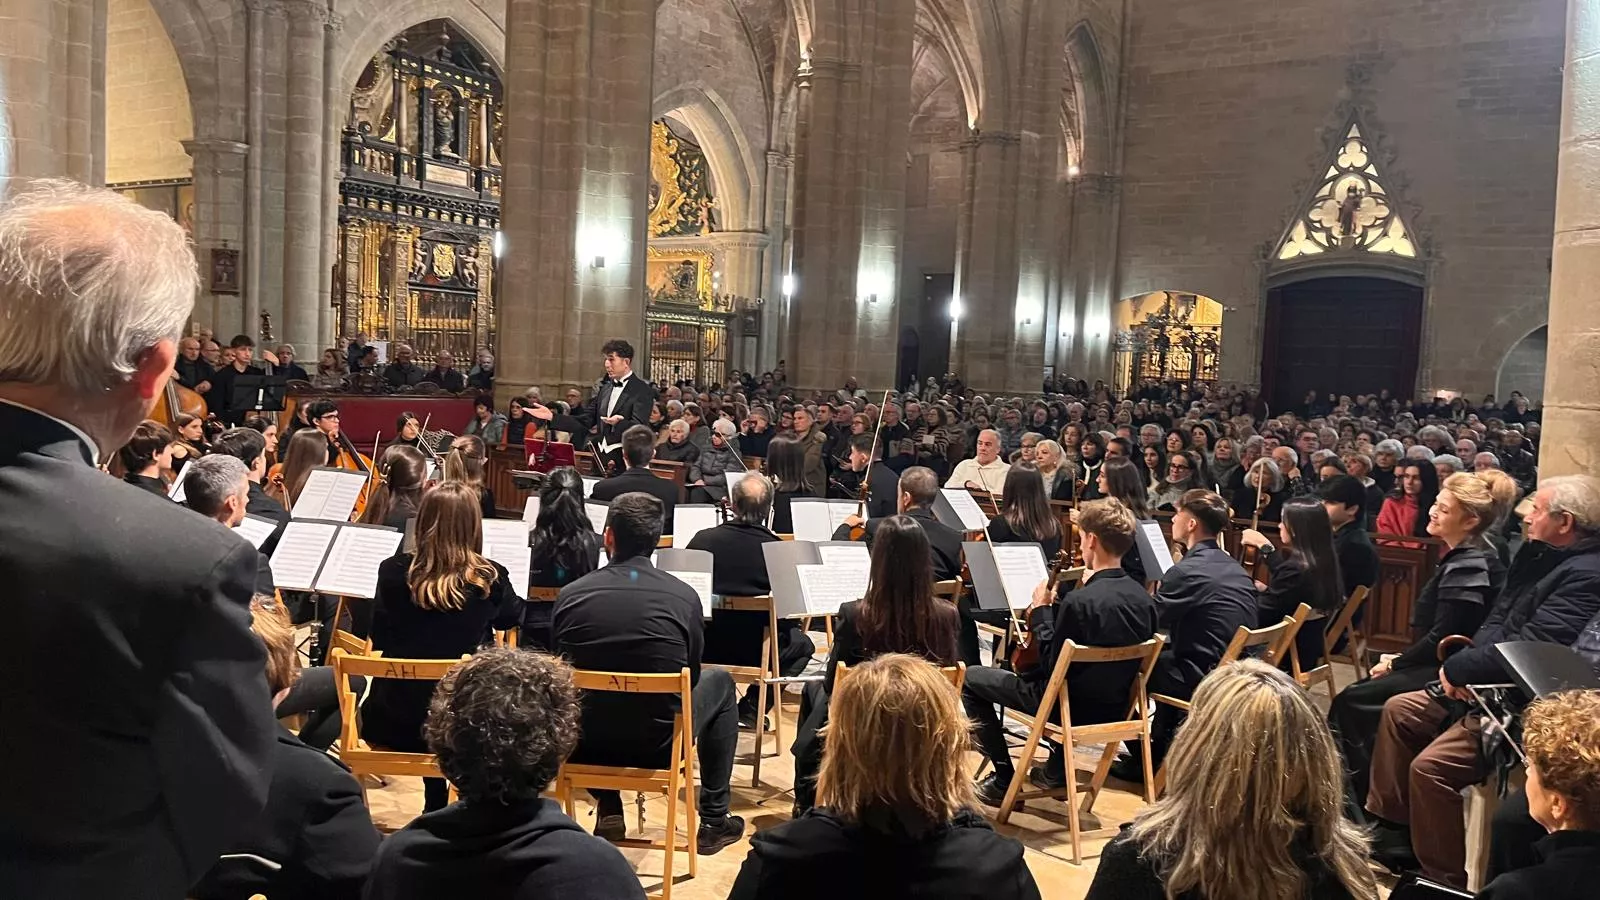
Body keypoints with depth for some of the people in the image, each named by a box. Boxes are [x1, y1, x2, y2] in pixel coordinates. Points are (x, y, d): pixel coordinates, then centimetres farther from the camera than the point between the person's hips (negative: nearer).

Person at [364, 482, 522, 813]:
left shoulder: (393, 571, -11)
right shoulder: (491, 578, -14)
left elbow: (379, 641, 5)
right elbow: (512, 618, 9)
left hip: (391, 720, 2)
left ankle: (436, 810, 40)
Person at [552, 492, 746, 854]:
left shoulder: (570, 595, -9)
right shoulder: (684, 597, -13)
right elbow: (691, 678, 3)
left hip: (583, 743, 3)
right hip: (658, 743, -2)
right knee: (719, 682, 25)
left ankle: (607, 808, 31)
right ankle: (714, 820, 29)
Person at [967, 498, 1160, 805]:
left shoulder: (1079, 601, -28)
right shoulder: (1143, 598, -5)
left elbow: (1051, 665, -19)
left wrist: (1041, 612, -7)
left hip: (1072, 705, -7)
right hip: (1115, 706, 8)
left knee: (971, 678, 8)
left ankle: (1004, 778, 10)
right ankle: (1058, 766, 34)